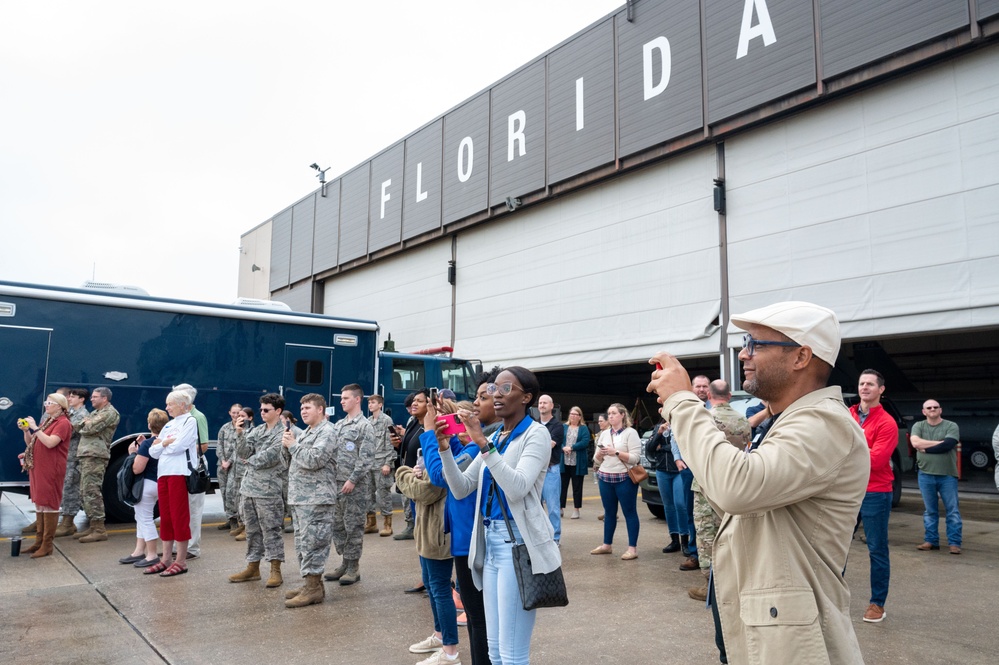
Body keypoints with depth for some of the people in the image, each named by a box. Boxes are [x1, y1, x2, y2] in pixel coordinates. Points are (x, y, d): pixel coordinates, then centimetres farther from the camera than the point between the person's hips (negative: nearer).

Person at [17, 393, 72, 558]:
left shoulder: (63, 423, -9)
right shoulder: (46, 421, 18)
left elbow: (50, 443, -23)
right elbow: (31, 443, 19)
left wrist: (35, 428, -17)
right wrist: (26, 430, 3)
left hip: (51, 469, -9)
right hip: (38, 467, 9)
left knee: (49, 504, -6)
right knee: (39, 503, 13)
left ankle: (47, 545, -3)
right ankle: (39, 541, 20)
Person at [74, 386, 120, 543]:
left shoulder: (110, 413, -7)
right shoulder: (95, 413, 25)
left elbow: (89, 428, -14)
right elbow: (81, 428, 21)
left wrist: (86, 424, 3)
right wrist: (86, 424, 3)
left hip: (95, 456, -10)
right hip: (86, 455, 10)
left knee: (92, 492, -12)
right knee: (85, 492, 12)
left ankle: (99, 529, -10)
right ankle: (93, 526, 18)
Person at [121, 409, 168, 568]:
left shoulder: (147, 444, -20)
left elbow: (137, 469, -22)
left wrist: (133, 452, -8)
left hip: (147, 484, -9)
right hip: (159, 483, 9)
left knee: (145, 518, 0)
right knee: (142, 517, 20)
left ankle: (152, 555, 4)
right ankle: (139, 551, 27)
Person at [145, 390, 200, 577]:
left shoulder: (190, 421, -2)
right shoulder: (168, 425, 19)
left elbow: (178, 446, -15)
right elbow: (153, 451, 13)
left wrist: (161, 443, 2)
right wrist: (166, 443, -5)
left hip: (179, 473, -8)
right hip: (163, 473, 8)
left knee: (179, 517, -4)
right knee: (165, 517, 10)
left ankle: (181, 561, 1)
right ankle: (166, 558, 17)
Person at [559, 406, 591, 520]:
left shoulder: (584, 428, 3)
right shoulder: (563, 427, 10)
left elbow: (585, 442, -11)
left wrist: (571, 448, -16)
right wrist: (563, 448, -18)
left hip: (578, 463, -2)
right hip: (564, 462, 2)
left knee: (577, 487, 6)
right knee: (562, 485, 5)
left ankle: (576, 510, 14)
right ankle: (560, 508, 14)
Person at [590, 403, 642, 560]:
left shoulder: (630, 433, -4)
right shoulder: (604, 434, 13)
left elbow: (635, 458, -13)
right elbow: (597, 460, 14)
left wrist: (616, 452, -18)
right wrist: (600, 454, -8)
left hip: (624, 478, -5)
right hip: (605, 478, 6)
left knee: (629, 512, -2)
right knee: (609, 512, 12)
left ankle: (632, 548, 1)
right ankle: (607, 545, 21)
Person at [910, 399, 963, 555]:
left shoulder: (951, 426, 0)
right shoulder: (918, 426, 6)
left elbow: (947, 446, -16)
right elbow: (915, 443, -13)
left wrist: (925, 449, -9)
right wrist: (939, 442, -13)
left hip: (948, 475, -2)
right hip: (926, 474, 2)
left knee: (953, 510, 2)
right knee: (930, 511, 9)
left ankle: (954, 542, 7)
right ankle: (931, 540, 15)